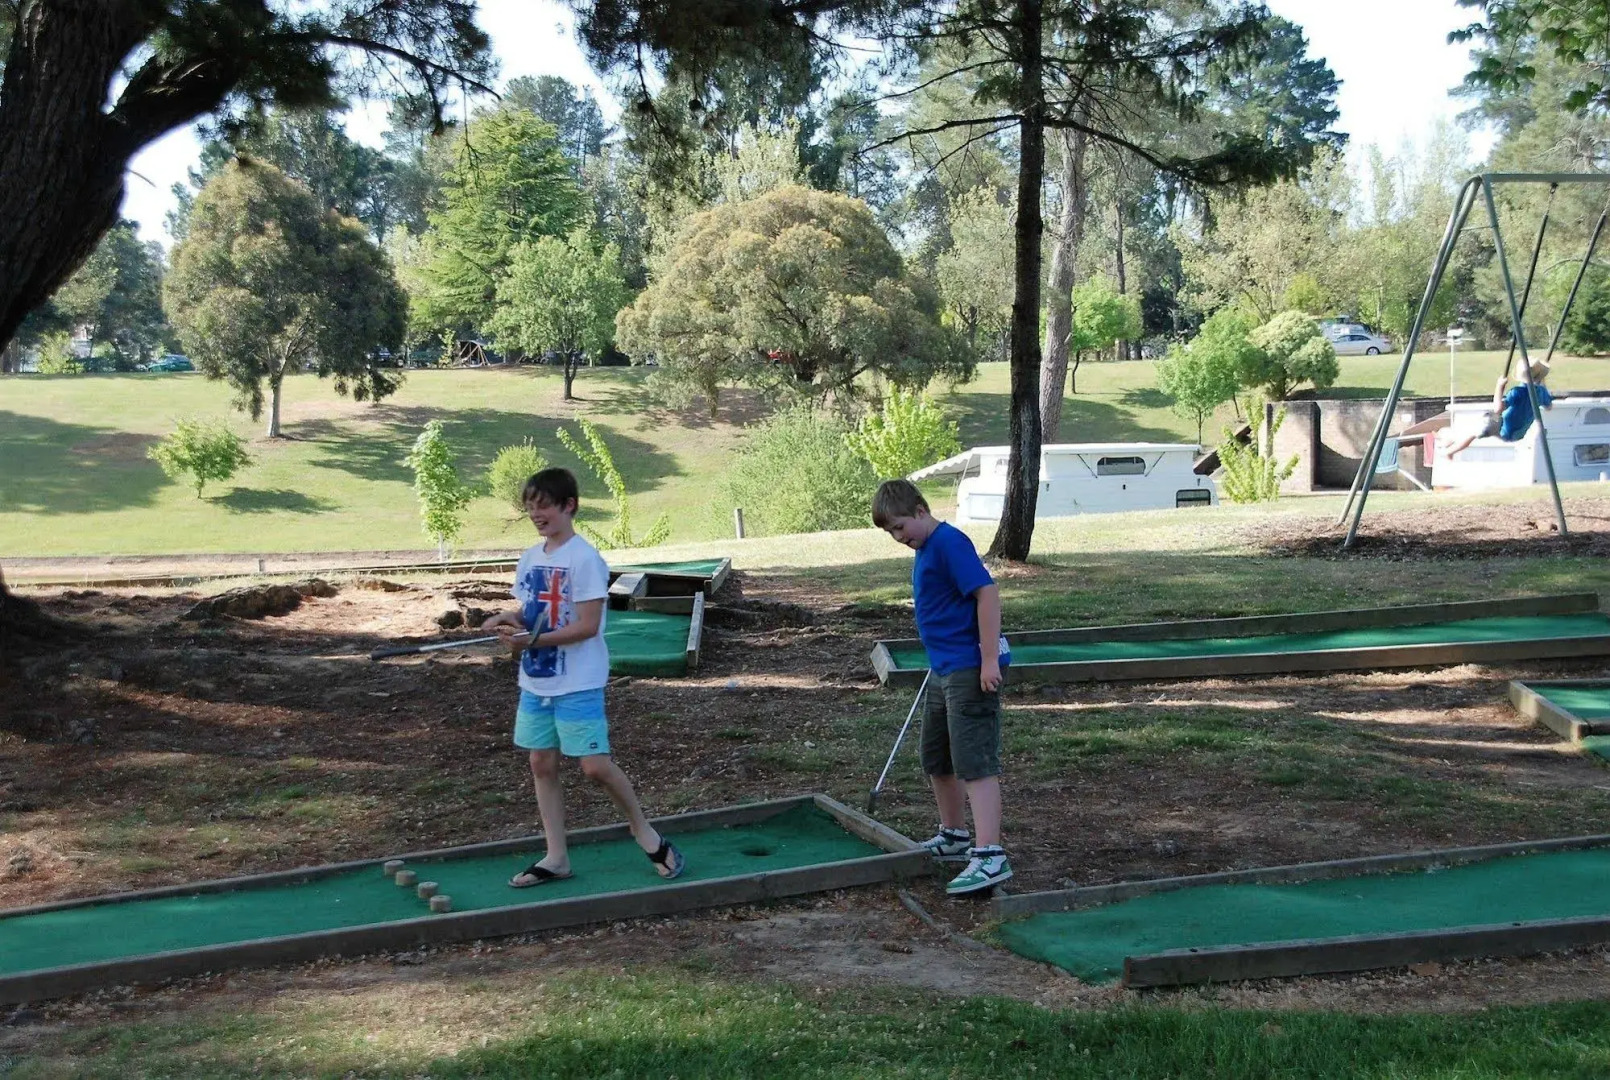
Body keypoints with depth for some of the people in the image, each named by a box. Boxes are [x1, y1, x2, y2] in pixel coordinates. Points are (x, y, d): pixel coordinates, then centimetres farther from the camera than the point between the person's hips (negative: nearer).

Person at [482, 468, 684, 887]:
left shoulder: (584, 558, -15)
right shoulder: (530, 557, 8)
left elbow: (588, 626, -19)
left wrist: (533, 639, -24)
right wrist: (510, 620, -6)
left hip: (577, 684, -7)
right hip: (535, 681, 8)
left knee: (595, 766, -6)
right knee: (542, 764, 9)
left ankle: (645, 832, 16)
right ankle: (556, 857, 18)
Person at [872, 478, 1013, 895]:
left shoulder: (949, 542, -15)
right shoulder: (925, 550, 14)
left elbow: (987, 592, -22)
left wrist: (989, 659, -24)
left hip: (971, 670, -10)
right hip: (944, 670, 10)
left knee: (975, 763, -14)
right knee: (937, 759, 19)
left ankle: (990, 857, -16)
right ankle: (954, 838, 34)